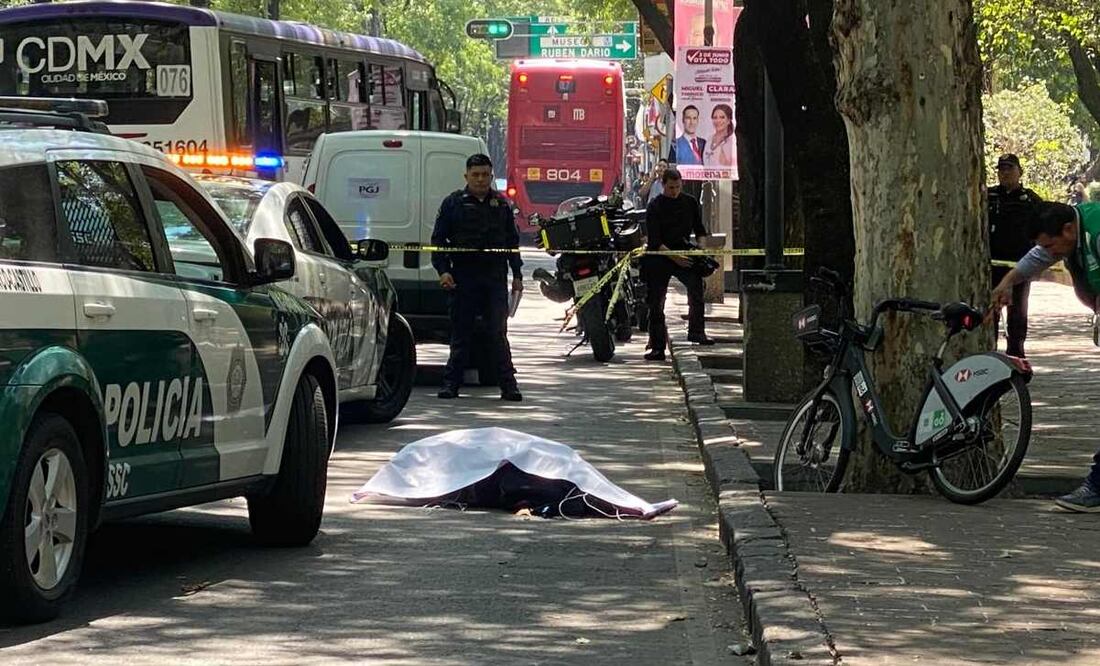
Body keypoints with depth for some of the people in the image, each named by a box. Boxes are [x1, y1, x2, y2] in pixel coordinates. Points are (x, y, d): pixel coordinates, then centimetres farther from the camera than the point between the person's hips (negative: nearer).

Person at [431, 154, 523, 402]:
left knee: (498, 334, -2)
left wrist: (517, 274, 12)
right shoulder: (453, 204, 4)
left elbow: (512, 241, 19)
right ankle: (451, 383, 8)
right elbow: (438, 239, 4)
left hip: (495, 279, 1)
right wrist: (443, 270, -7)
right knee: (461, 334, 2)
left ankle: (508, 384, -1)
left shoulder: (501, 204, 13)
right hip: (464, 277, -1)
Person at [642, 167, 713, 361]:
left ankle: (696, 331, -23)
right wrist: (675, 257, -22)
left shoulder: (690, 202, 7)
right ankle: (658, 347, 8)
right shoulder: (655, 207, -5)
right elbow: (655, 241, -11)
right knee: (656, 303, -1)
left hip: (684, 253, 2)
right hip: (659, 258, -2)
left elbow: (699, 230, 16)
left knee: (696, 281, -27)